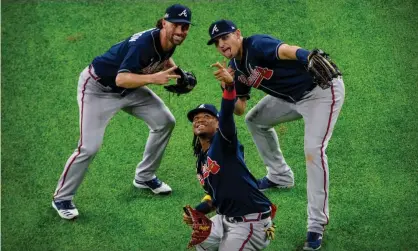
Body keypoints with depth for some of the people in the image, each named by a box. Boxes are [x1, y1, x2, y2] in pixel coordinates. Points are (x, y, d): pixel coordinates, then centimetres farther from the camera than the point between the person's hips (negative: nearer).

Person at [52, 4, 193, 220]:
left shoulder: (169, 41, -10)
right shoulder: (144, 43, -34)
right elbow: (121, 79, -43)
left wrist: (178, 74, -3)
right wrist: (153, 78, -56)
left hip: (129, 89, 9)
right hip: (97, 88, -8)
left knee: (164, 121, 7)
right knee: (89, 147, -15)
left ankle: (144, 177, 25)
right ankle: (61, 198, 4)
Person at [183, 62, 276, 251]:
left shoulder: (223, 142, -10)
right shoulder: (201, 161, 14)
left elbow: (227, 115, -31)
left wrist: (229, 86, -48)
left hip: (251, 220, -9)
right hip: (226, 219, 9)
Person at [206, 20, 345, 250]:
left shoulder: (257, 45, -23)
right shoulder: (236, 68, 4)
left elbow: (285, 50, -46)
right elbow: (239, 109, 9)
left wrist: (310, 59, -67)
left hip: (321, 88, -10)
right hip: (293, 98, 10)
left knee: (313, 150, -23)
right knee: (255, 120, 21)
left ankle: (317, 224, -19)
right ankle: (280, 176, 36)